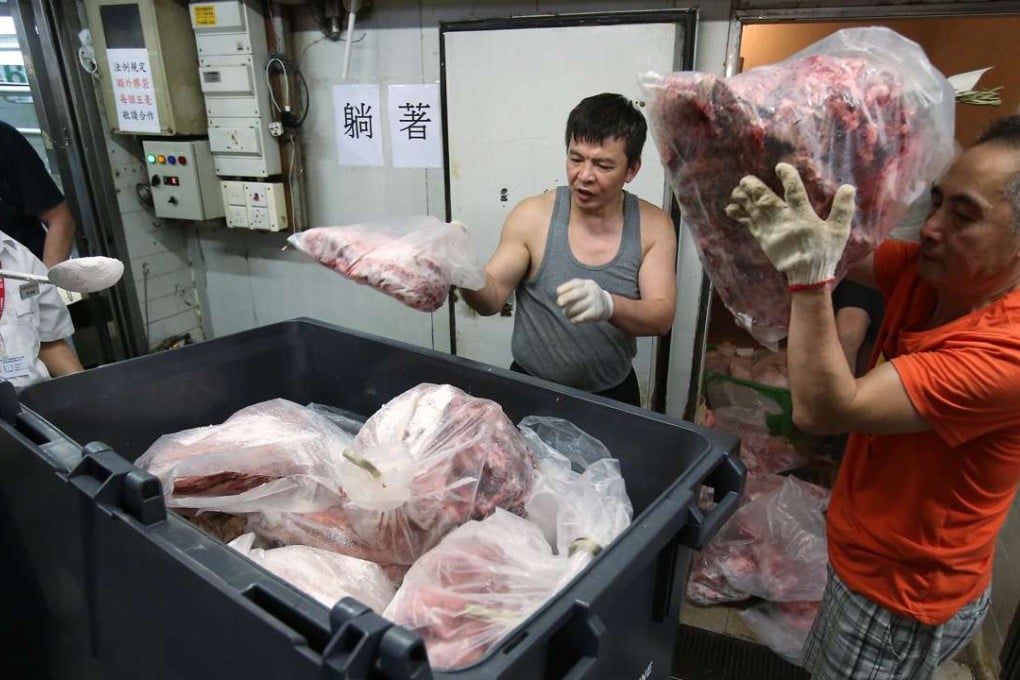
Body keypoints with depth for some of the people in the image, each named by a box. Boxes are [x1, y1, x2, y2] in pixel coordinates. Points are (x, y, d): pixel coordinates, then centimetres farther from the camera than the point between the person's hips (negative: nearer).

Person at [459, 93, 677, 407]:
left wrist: (608, 306, -34)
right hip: (531, 388, -1)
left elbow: (662, 316, -13)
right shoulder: (532, 215, -10)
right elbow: (492, 298, -10)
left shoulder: (653, 226, -7)